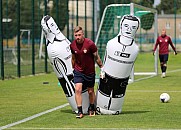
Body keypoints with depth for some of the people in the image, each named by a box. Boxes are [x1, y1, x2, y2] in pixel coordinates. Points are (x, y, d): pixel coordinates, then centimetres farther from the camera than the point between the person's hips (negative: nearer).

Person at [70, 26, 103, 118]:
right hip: (78, 71, 2)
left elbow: (96, 57, -6)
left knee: (90, 91, 10)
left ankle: (91, 108, 34)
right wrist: (73, 68, 20)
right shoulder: (72, 45, -7)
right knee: (78, 89, -14)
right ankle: (79, 111, -8)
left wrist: (102, 68, -1)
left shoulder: (90, 44, -18)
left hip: (90, 72, -2)